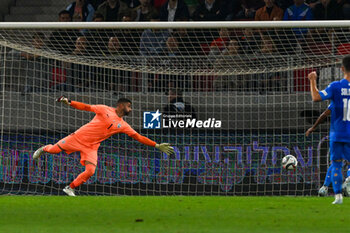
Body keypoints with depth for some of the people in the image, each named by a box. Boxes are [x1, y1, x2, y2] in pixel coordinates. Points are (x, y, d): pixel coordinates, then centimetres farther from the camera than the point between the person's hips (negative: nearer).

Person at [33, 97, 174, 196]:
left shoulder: (123, 125, 6)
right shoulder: (105, 110, -5)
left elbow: (139, 137, 6)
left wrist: (157, 146, 2)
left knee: (90, 171, -15)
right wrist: (69, 102, -16)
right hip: (79, 137, -3)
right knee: (55, 149, 0)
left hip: (91, 147, 3)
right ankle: (43, 149, 36)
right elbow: (86, 107, -4)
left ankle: (70, 188, 3)